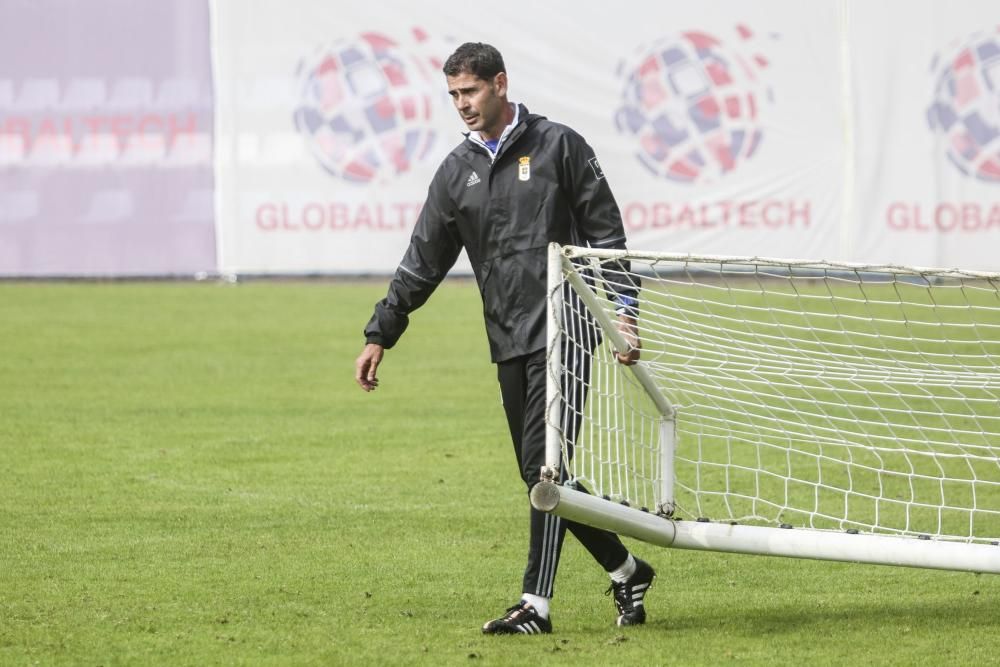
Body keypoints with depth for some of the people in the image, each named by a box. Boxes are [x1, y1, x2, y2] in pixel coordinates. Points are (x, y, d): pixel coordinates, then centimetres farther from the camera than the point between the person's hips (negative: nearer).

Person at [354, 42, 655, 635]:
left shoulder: (558, 146, 0)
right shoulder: (458, 172, 13)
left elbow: (607, 235, 0)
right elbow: (423, 262, 16)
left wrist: (623, 310, -7)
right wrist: (380, 335, 12)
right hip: (509, 343, 6)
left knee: (544, 464, -13)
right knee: (540, 475, 5)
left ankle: (536, 604, -13)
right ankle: (627, 571, 20)